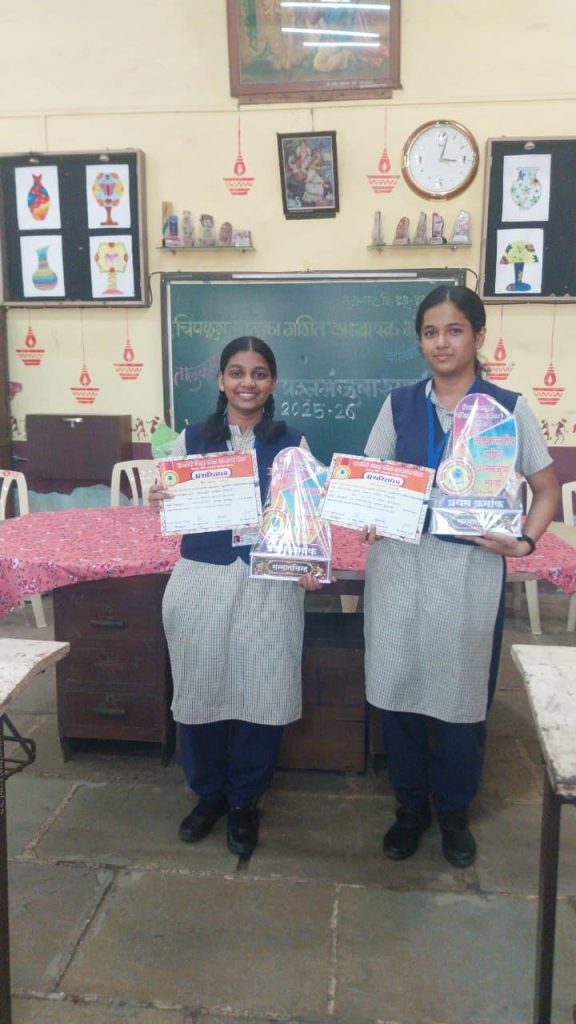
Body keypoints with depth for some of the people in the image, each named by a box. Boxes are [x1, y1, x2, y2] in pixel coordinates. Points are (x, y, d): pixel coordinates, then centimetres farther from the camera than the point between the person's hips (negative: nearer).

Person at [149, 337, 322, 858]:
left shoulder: (292, 443, 3)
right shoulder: (191, 438, 5)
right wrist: (157, 502, -14)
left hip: (270, 585, -1)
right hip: (201, 580, 1)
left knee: (260, 693, 4)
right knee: (201, 688, 8)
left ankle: (245, 800, 28)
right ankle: (208, 792, 33)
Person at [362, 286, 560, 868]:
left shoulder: (508, 408, 0)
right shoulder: (399, 404, 6)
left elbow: (547, 490, 5)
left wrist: (525, 542, -11)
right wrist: (367, 519, -10)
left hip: (469, 567, -2)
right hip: (398, 562, 2)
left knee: (461, 690, 7)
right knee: (398, 685, 7)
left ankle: (454, 810, 31)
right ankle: (410, 805, 29)